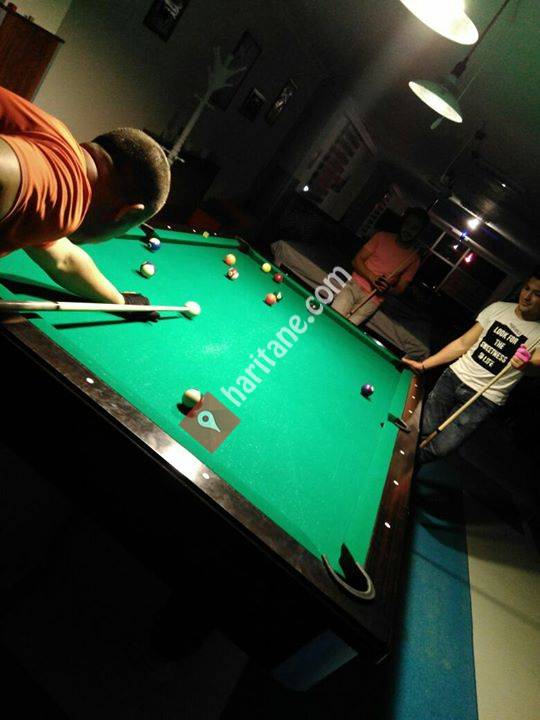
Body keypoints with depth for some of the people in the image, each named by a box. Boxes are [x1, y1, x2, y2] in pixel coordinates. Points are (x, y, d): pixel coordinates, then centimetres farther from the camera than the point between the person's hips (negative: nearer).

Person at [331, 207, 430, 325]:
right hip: (354, 285, 1)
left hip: (373, 300, -1)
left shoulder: (414, 259, 3)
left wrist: (388, 289, -19)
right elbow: (357, 260, 2)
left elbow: (400, 289, 6)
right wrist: (372, 278, -15)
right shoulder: (382, 237, 5)